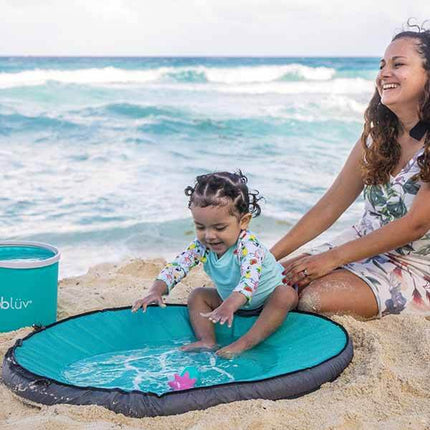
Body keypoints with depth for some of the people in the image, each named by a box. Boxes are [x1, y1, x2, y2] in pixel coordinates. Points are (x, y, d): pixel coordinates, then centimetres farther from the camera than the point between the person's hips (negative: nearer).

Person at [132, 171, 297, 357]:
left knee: (287, 295, -34)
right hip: (230, 298, 6)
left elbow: (249, 280, -53)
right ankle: (207, 341, -18)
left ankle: (246, 343, -40)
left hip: (268, 298, -6)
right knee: (197, 296, -4)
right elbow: (176, 267, -22)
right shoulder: (201, 246, -19)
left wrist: (228, 306, -71)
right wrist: (156, 291, -43)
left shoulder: (248, 246, -37)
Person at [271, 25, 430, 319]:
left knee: (315, 299, -26)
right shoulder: (377, 135, 4)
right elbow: (331, 205, 4)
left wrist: (331, 258, -20)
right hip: (364, 245, 6)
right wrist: (272, 256, -4)